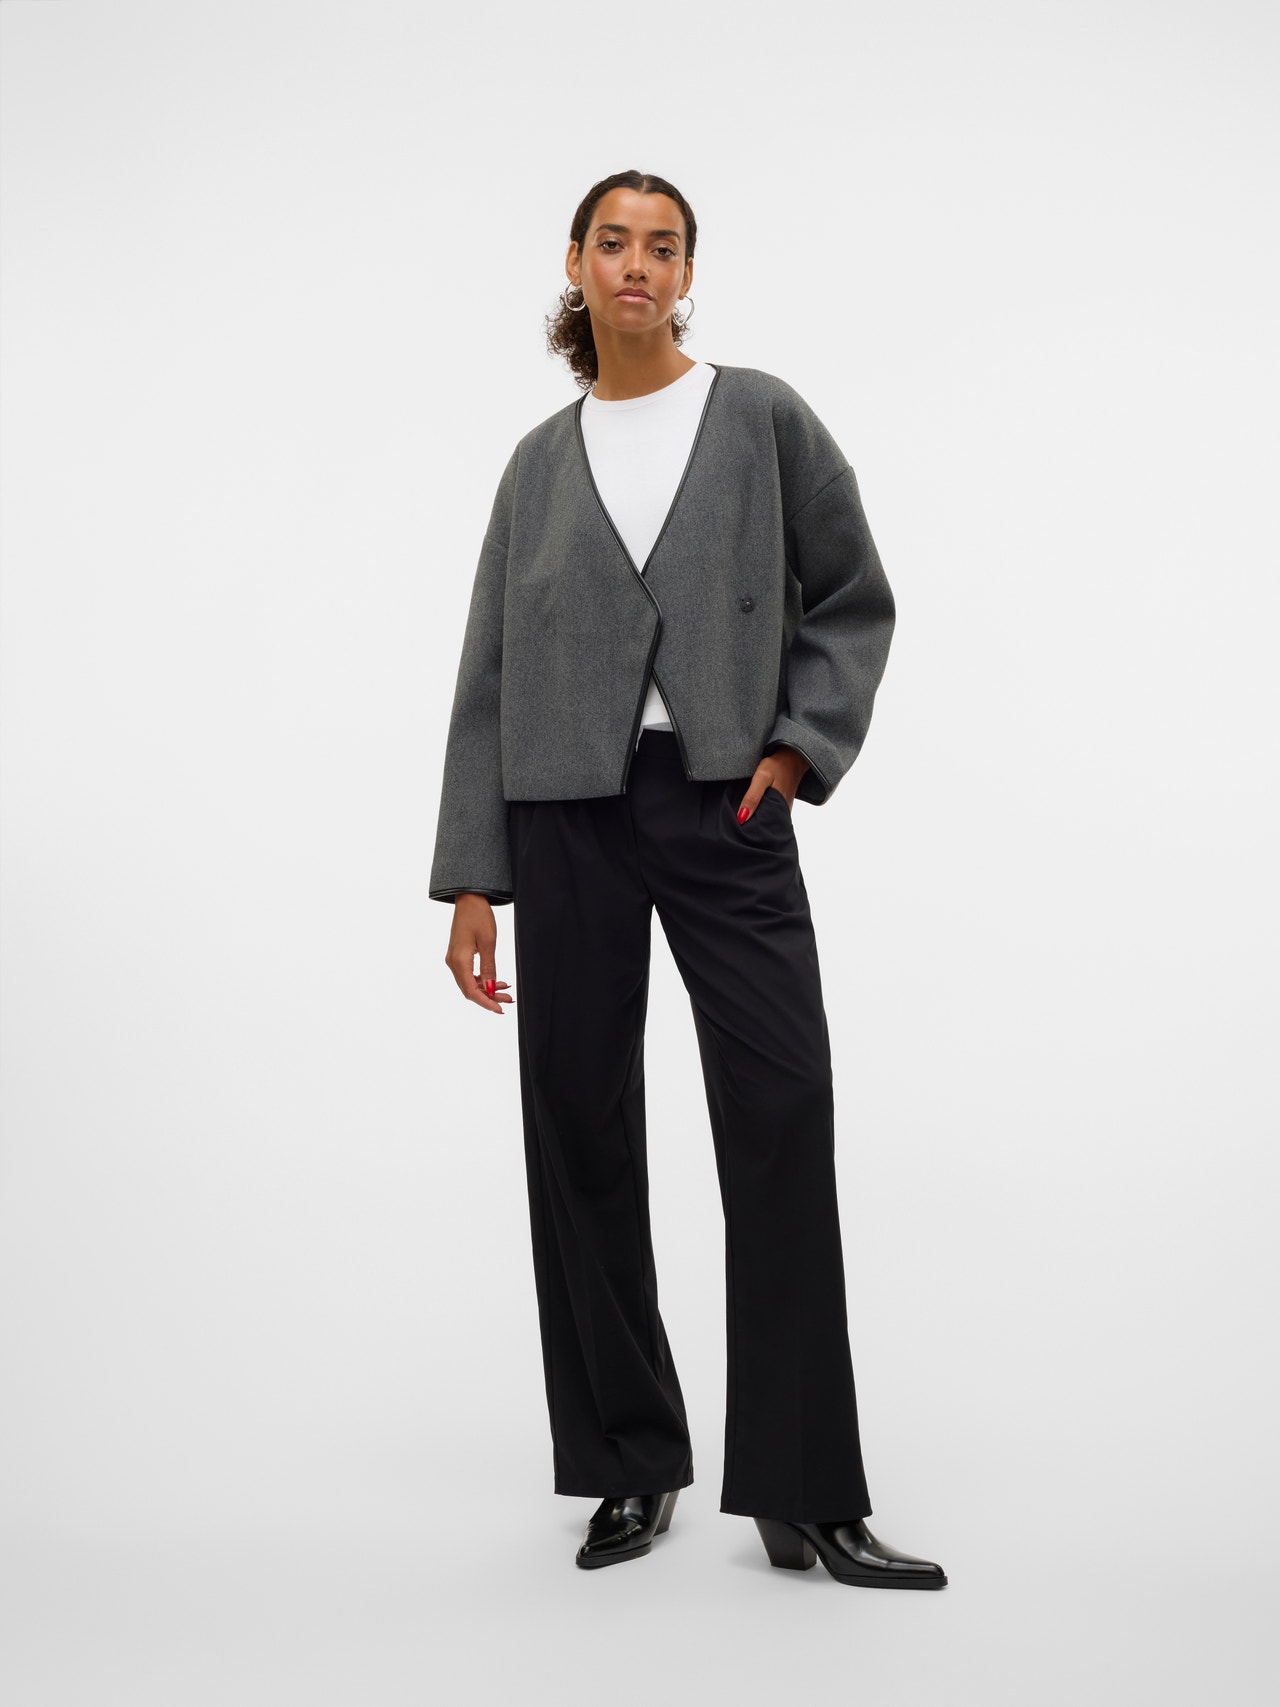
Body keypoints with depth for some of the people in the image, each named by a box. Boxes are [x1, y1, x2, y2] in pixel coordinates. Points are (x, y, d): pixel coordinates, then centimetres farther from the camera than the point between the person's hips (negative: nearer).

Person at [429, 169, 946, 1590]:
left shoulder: (761, 418, 5)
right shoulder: (542, 461, 10)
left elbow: (854, 599, 11)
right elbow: (489, 676, 9)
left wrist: (802, 744, -4)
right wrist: (472, 880, 3)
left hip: (723, 802, -2)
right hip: (568, 813, 2)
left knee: (782, 1125, -8)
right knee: (581, 1132, 4)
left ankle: (802, 1496, 1)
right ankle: (632, 1468, 19)